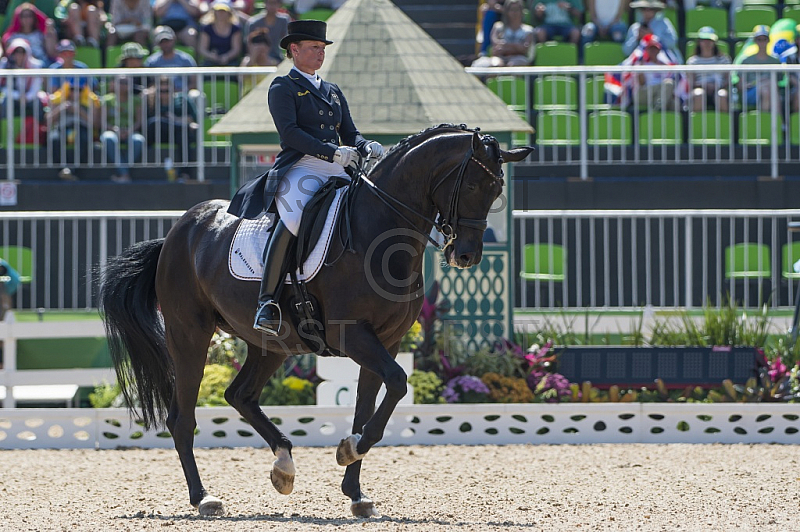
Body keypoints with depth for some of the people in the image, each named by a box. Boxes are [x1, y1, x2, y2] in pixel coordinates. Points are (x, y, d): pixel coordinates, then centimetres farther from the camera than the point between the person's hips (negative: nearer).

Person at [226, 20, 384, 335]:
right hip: (298, 169, -7)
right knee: (295, 218, -36)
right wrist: (332, 152, -19)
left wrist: (367, 147, -3)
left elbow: (350, 134, 22)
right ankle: (267, 300, -37)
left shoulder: (333, 93, 27)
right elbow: (289, 132, -8)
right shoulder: (283, 88, 6)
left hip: (336, 173, 7)